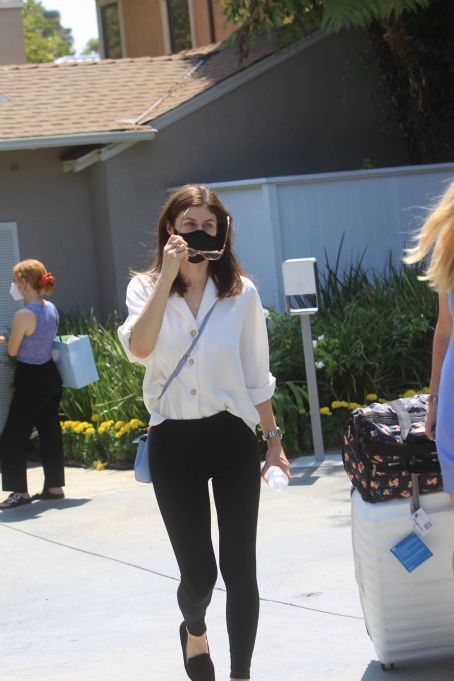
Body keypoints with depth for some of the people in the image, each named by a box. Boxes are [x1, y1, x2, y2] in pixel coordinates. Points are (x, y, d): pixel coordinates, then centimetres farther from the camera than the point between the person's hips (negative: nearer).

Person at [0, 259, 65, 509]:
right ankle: (54, 487, 20)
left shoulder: (23, 315, -22)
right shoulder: (51, 309, 3)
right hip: (50, 376, 8)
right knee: (49, 432, 14)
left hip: (31, 381, -8)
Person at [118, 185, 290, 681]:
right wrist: (167, 275, -21)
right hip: (174, 443, -1)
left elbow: (256, 376, 9)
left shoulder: (241, 293, 1)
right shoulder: (146, 289, 0)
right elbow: (139, 349, -21)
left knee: (240, 569, -1)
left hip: (232, 439, 1)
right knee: (198, 572, 1)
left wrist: (273, 438, 11)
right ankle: (194, 631, 36)